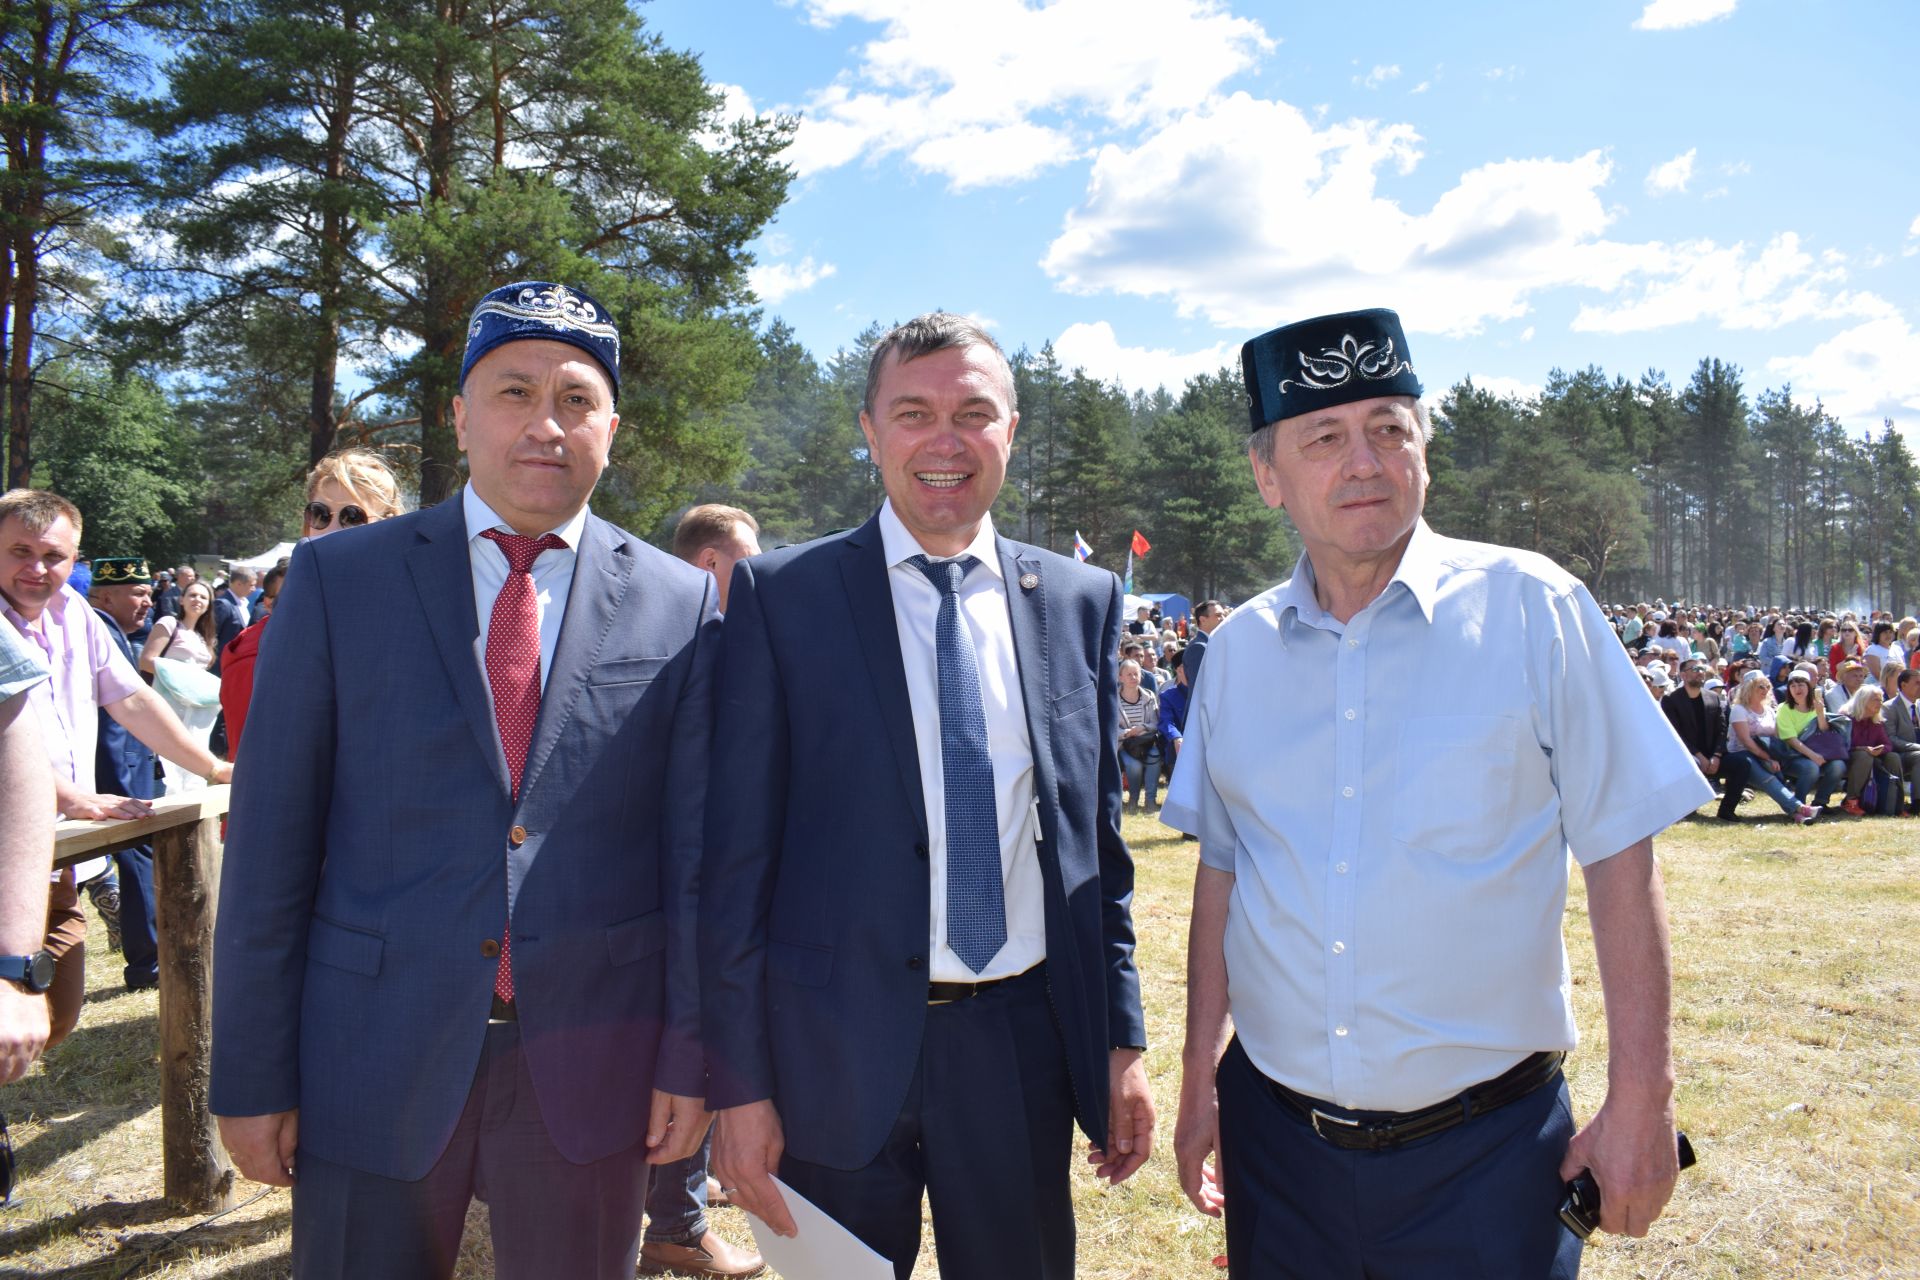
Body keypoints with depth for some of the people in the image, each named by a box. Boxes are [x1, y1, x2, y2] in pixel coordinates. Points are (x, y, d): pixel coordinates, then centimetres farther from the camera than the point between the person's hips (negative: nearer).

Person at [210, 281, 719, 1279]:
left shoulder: (682, 606, -1)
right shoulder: (338, 578, 0)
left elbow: (696, 850, -1)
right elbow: (271, 840, -1)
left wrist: (691, 1055, -1)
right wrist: (249, 1075, -2)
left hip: (590, 1069, 0)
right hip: (371, 1058, 0)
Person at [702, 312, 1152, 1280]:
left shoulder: (1082, 602, 4)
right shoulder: (781, 595, -5)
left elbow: (1097, 838, 8)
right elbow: (738, 853, -5)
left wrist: (1121, 1040, 7)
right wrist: (738, 1081, -6)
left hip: (1023, 1044, 3)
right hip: (836, 1050, -2)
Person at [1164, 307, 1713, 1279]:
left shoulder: (1531, 609, -8)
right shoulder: (1237, 650, 1)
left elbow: (1619, 855, -6)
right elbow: (1222, 869, 8)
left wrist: (1641, 1099, -7)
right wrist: (1198, 1081, 9)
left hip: (1480, 1151, -3)